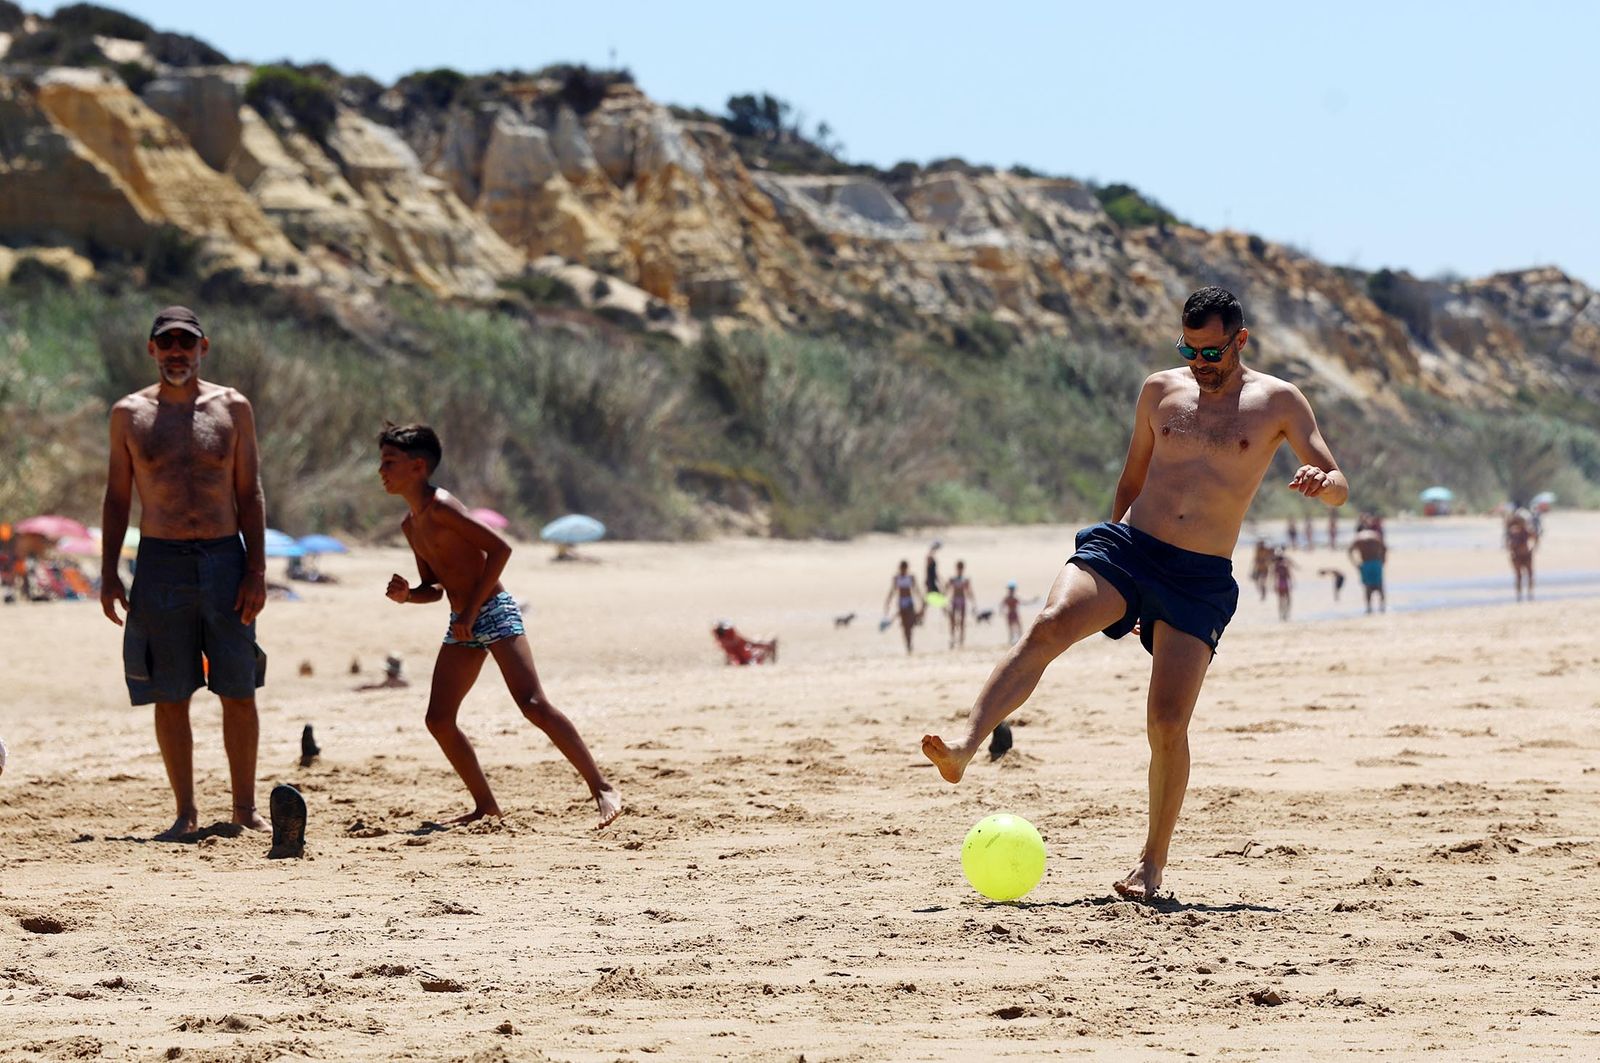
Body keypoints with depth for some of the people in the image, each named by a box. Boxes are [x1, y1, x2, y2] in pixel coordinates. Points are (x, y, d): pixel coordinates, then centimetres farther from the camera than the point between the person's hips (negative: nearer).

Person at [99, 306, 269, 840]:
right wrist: (108, 573, 1)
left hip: (224, 559, 0)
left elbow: (250, 494, 5)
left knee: (239, 692, 0)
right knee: (169, 696, 1)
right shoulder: (130, 414, 6)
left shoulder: (232, 408, 5)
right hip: (160, 562, 0)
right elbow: (117, 498, 10)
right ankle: (186, 813, 9)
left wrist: (256, 570, -3)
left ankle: (245, 810, 10)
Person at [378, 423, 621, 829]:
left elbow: (499, 547, -19)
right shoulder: (410, 525, 14)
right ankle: (486, 805, 11)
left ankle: (601, 788, -17)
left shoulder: (440, 507, -13)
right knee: (438, 719, 2)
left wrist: (471, 609, -19)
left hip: (494, 612, -9)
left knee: (533, 704, -19)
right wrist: (406, 595, -2)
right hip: (463, 625, 9)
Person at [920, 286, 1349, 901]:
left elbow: (1339, 488, 0)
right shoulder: (1161, 391, 12)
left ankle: (1152, 863, 6)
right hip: (1127, 547, 2)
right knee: (1049, 625, -28)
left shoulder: (1277, 402, 4)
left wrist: (1320, 480, -24)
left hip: (1201, 579, -2)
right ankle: (965, 746, -40)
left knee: (1167, 724, -10)